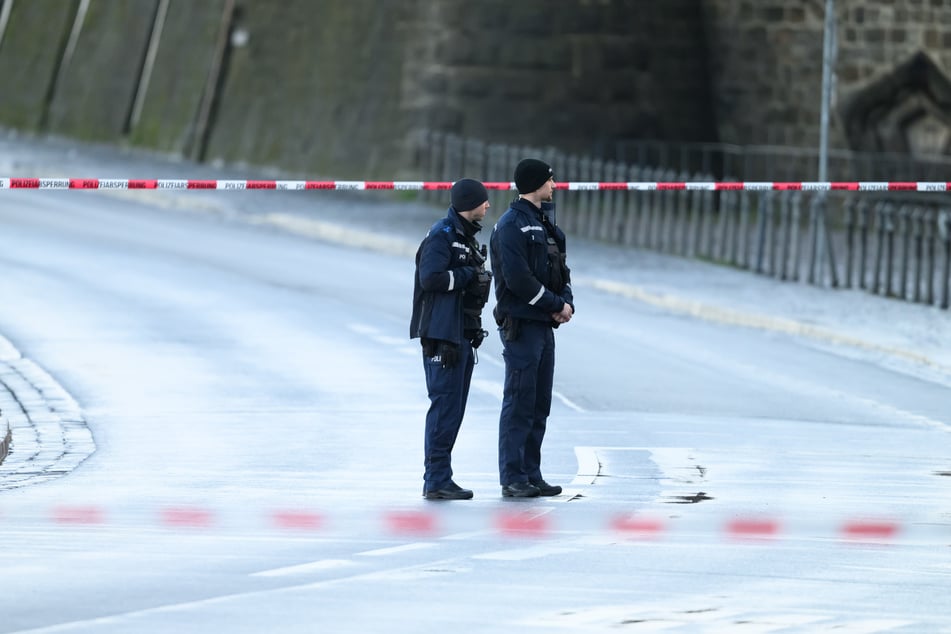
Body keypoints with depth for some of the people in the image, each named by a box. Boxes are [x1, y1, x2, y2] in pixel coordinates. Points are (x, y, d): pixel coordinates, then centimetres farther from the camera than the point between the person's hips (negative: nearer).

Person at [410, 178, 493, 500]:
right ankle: (437, 480, -10)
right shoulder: (441, 236, -11)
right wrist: (470, 275, -14)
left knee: (453, 409, 10)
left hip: (462, 335, 10)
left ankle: (439, 477, 15)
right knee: (445, 406, -10)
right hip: (441, 336, -10)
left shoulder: (466, 238, 20)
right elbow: (431, 278, -23)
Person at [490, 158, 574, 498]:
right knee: (519, 402, -7)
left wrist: (566, 302, -2)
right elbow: (518, 279, -20)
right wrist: (556, 305, -13)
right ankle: (513, 478, -4)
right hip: (520, 325, -9)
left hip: (544, 324, 9)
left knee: (540, 404, 11)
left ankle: (531, 475, 17)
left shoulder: (545, 223, 17)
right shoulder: (512, 225, -13)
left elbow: (560, 269, 17)